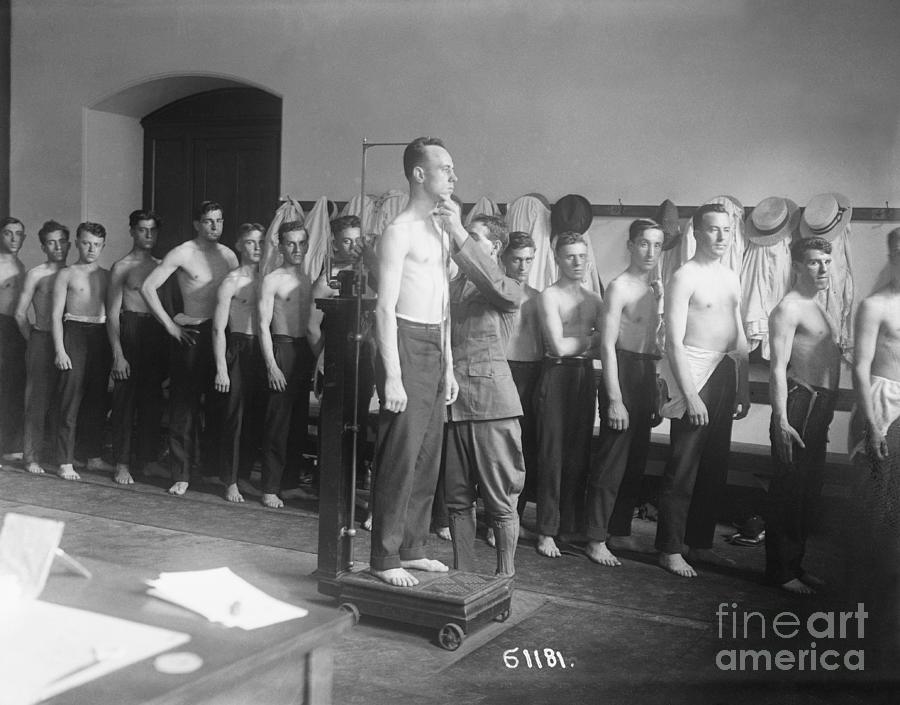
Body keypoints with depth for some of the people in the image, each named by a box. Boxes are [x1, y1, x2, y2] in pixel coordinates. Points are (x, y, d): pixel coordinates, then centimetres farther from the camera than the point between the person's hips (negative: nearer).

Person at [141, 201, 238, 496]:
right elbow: (148, 287, -9)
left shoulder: (228, 255, 10)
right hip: (190, 335, -5)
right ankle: (181, 476, 4)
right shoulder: (182, 253, -5)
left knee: (218, 405, 10)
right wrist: (169, 324, -10)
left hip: (221, 335, 5)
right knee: (184, 406, -2)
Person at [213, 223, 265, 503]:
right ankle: (231, 481, 7)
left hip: (262, 351, 5)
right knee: (235, 416, -2)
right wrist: (221, 368, -13)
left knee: (256, 416, 8)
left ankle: (244, 473, 21)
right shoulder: (231, 282, -4)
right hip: (238, 350, -5)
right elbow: (219, 328, -6)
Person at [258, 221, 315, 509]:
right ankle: (270, 489, -1)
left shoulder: (310, 280, 14)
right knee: (277, 423, -5)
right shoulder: (272, 280, -1)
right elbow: (264, 325, -6)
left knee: (302, 421, 7)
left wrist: (318, 357, 10)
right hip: (282, 350, -5)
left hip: (307, 353, 5)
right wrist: (271, 365, -14)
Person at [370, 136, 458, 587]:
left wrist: (449, 367, 16)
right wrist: (392, 377, -20)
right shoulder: (400, 231, -9)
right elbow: (385, 308, -15)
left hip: (435, 350, 8)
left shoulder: (440, 229, 17)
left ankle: (412, 548, 21)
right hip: (407, 346, -8)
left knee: (427, 456, 11)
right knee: (400, 457, -6)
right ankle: (385, 558, 3)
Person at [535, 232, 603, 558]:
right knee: (553, 454, -4)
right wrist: (590, 338, 0)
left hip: (586, 375, 5)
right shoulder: (549, 295, -3)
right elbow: (558, 346, -12)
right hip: (557, 375, -5)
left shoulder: (594, 298, 14)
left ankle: (572, 526, 17)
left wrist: (573, 341, -9)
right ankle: (547, 531, 2)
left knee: (579, 453, 7)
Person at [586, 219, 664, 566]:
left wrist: (655, 387, 14)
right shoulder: (620, 287, -11)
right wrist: (615, 400, -19)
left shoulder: (655, 288, 13)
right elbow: (607, 345, -15)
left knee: (637, 461, 13)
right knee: (612, 462, -5)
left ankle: (620, 530, 25)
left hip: (646, 374, 8)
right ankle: (596, 540, 2)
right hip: (622, 372, -8)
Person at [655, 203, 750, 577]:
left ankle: (701, 542, 25)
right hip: (694, 376, -8)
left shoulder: (731, 276, 14)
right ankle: (670, 550, 6)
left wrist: (743, 387, 15)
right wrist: (690, 395, -20)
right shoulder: (685, 277, -10)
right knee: (683, 470, -4)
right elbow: (674, 342, -15)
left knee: (715, 467, 13)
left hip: (725, 375, 8)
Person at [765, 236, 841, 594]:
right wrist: (781, 422, -23)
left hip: (820, 408, 9)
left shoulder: (816, 308, 19)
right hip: (799, 404, -9)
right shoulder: (788, 308, -11)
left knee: (809, 491, 13)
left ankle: (795, 564, 24)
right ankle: (780, 570, 5)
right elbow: (778, 369, -17)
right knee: (789, 491, -4)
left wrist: (825, 415, 21)